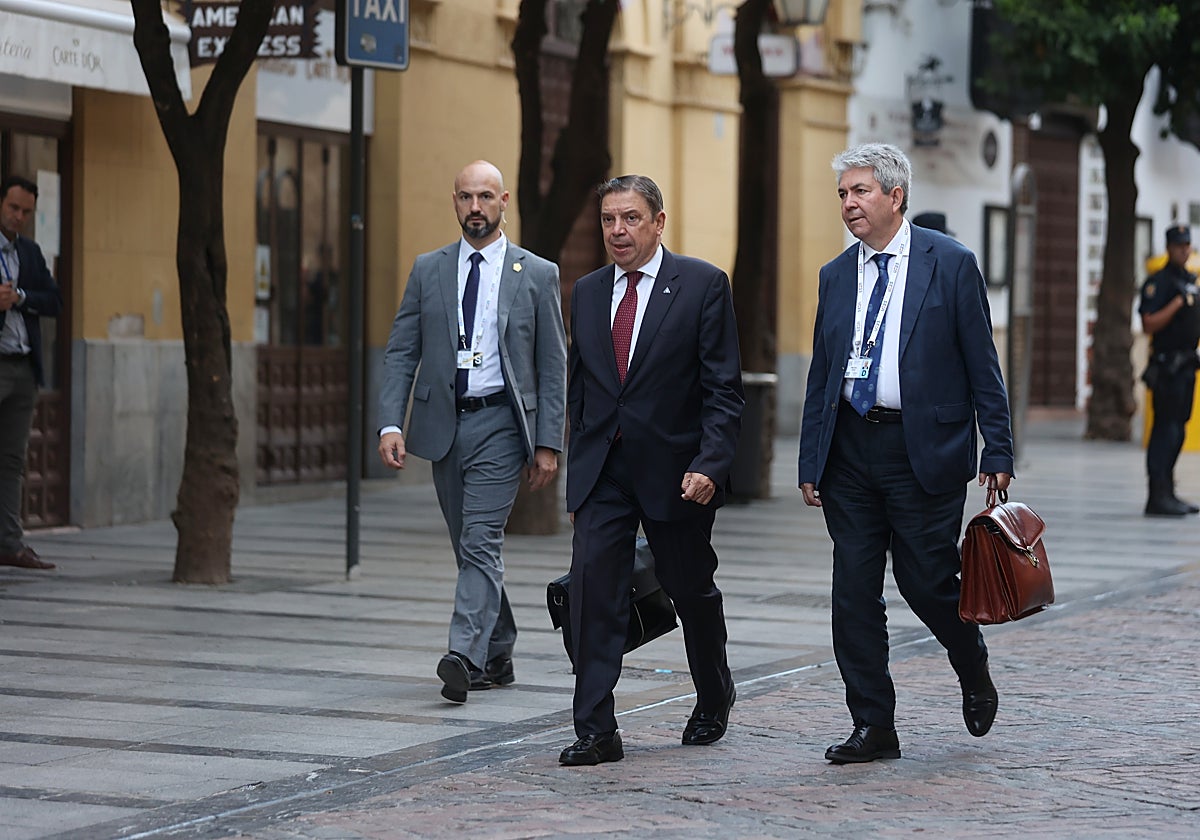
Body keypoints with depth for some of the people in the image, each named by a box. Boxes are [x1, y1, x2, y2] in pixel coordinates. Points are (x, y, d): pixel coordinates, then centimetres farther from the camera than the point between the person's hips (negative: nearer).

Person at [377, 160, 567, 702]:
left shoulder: (537, 275, 1)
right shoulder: (428, 270, 7)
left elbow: (553, 366, 1)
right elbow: (400, 352, 5)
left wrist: (548, 443, -6)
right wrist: (391, 423, -8)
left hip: (500, 420, -4)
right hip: (443, 422, 4)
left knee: (481, 543, -14)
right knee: (470, 548, 11)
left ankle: (463, 656, -21)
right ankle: (497, 657, 22)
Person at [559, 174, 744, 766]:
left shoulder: (703, 285, -5)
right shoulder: (587, 292, 9)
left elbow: (723, 389, -9)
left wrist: (709, 464, -19)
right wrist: (579, 465, 12)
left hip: (675, 469, -3)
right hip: (601, 468, 3)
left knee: (690, 590, 12)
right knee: (593, 587, -10)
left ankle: (714, 699, 38)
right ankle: (595, 732, -9)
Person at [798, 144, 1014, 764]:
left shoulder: (950, 264, -2)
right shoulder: (836, 276, 11)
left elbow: (982, 365, -2)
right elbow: (820, 376, 14)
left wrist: (997, 451, -6)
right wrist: (811, 463, 9)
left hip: (924, 450, -4)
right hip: (851, 450, 5)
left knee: (927, 582, -2)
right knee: (853, 591, 2)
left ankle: (975, 676, 29)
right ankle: (873, 728, 9)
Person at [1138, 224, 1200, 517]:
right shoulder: (1158, 282, -10)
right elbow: (1149, 324, -18)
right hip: (1167, 368, -9)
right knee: (1165, 430, -11)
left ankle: (1167, 494, 18)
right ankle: (1158, 496, -12)